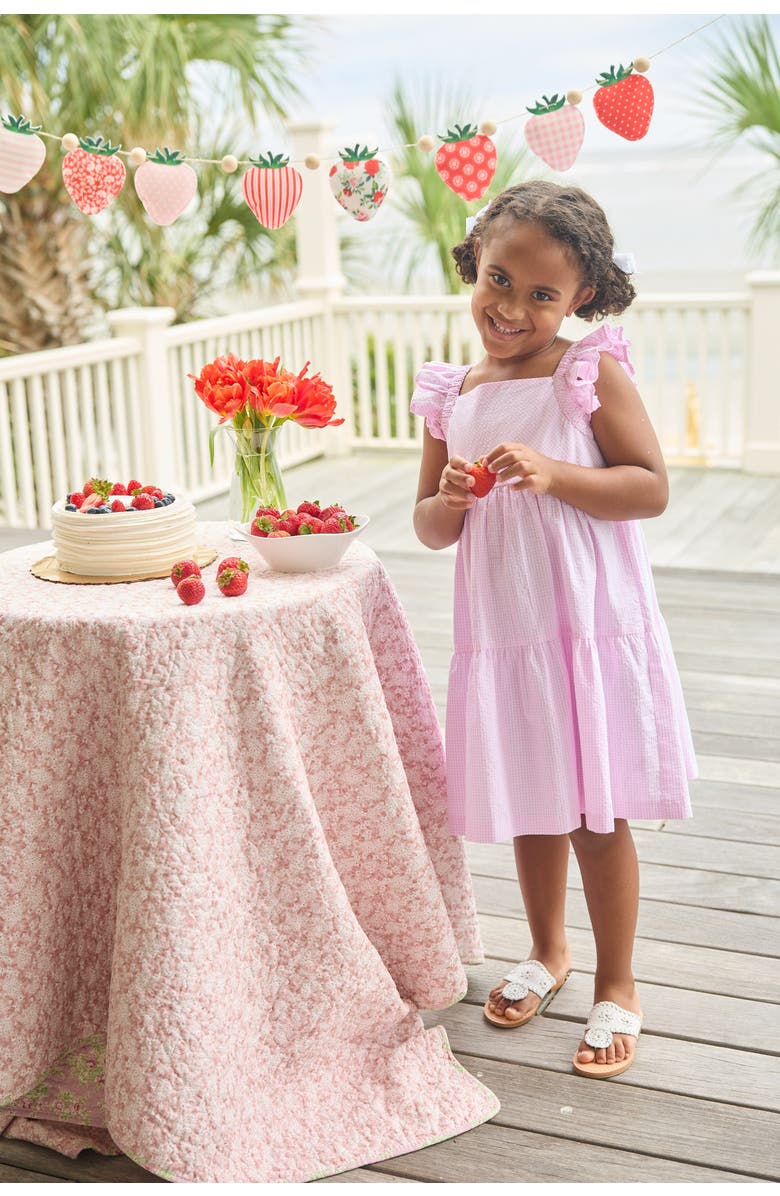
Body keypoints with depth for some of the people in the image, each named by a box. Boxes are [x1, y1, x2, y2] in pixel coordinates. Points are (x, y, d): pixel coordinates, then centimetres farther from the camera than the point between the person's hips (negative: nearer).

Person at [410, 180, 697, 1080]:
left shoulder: (593, 374, -8)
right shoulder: (451, 396, 5)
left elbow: (652, 488, -13)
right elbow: (428, 527, 10)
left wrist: (552, 474, -24)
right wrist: (448, 502, -13)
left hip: (591, 628, -4)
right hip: (499, 635, 4)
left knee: (597, 814, 4)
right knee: (530, 807, 18)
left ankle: (616, 985, 22)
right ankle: (547, 950, 41)